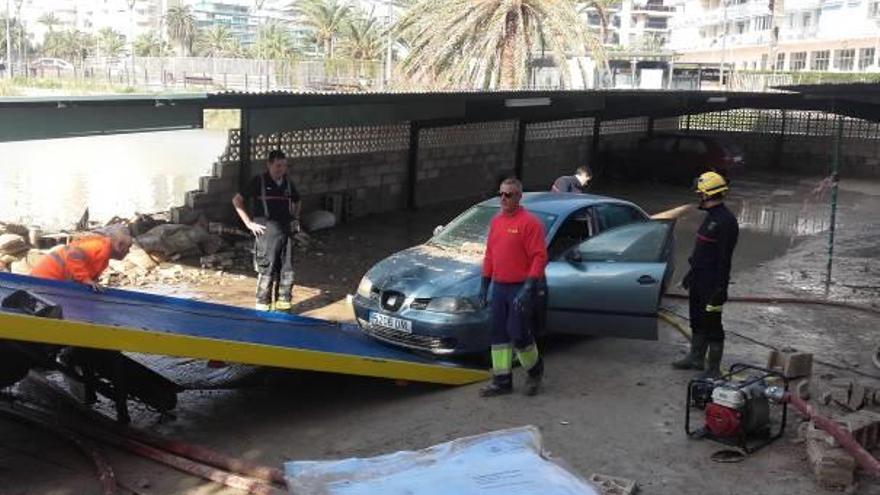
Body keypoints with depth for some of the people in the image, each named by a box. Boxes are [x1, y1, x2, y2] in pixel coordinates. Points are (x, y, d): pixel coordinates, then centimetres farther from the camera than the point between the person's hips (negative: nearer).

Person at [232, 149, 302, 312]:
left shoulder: (288, 183, 13)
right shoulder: (259, 181, -3)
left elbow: (297, 202, 33)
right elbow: (237, 200, -4)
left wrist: (295, 219, 19)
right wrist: (249, 223, -7)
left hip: (286, 231, 6)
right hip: (266, 231, -6)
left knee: (287, 271, 7)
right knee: (267, 270, -4)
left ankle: (283, 303, 19)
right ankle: (262, 306, 6)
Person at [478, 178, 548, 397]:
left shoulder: (530, 222, -11)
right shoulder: (496, 221, 13)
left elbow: (540, 257, -16)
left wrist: (528, 288, -21)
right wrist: (484, 284, 14)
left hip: (520, 288, -7)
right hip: (499, 288, 7)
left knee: (519, 335, -4)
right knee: (499, 335, 8)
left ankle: (535, 370, 22)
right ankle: (502, 381, 17)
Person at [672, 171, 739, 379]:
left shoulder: (726, 221, -19)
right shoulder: (711, 217, 12)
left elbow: (724, 259, -22)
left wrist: (720, 289, -23)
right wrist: (690, 275, 24)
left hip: (712, 284, -10)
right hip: (699, 281, 10)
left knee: (712, 325, -1)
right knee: (697, 321, 19)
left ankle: (714, 369, 7)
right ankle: (696, 358, 34)